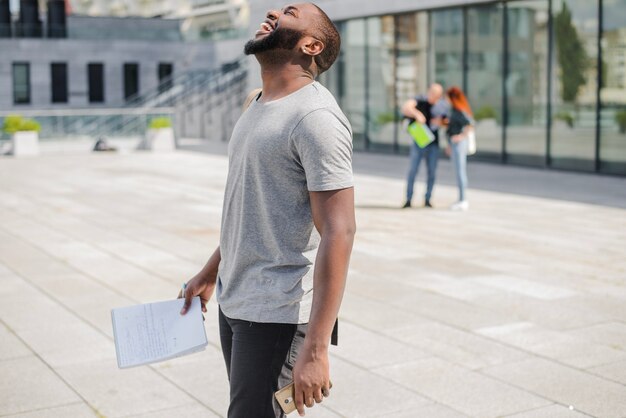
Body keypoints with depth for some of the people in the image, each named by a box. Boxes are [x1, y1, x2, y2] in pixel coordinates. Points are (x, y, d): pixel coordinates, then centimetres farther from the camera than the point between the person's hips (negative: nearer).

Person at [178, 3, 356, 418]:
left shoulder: (314, 116, -17)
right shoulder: (258, 106, 11)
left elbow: (338, 232, -22)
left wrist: (315, 348, -26)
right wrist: (210, 273, 24)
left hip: (277, 315, -8)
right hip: (233, 303, 8)